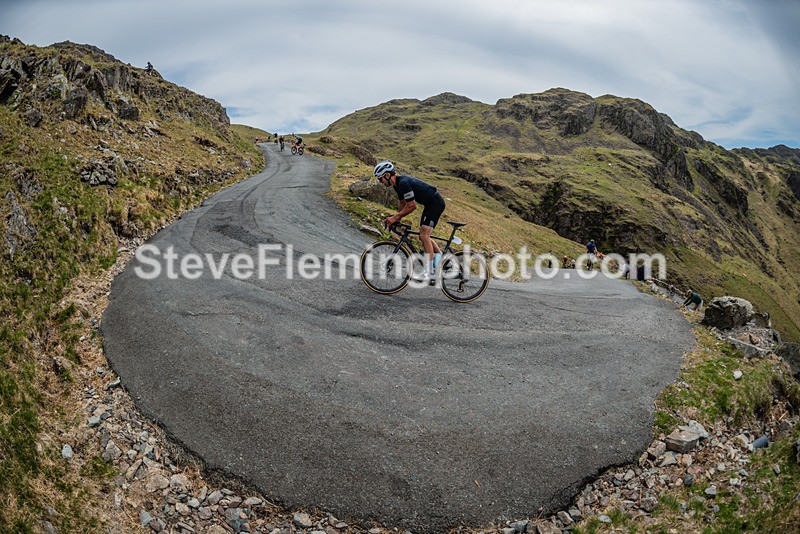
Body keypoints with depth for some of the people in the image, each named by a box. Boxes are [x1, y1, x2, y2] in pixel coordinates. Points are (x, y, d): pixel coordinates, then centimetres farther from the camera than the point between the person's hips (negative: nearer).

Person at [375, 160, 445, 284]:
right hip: (430, 204, 10)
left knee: (424, 235, -14)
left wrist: (395, 217, -17)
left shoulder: (404, 183, -24)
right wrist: (395, 218, 5)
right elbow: (402, 205, 16)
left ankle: (429, 273, -13)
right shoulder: (398, 184, 7)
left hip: (436, 203, -10)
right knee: (423, 235, 12)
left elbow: (412, 206, -23)